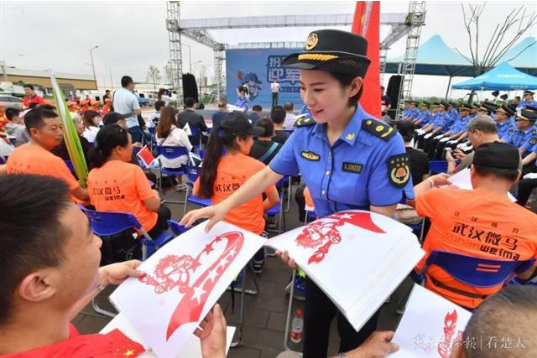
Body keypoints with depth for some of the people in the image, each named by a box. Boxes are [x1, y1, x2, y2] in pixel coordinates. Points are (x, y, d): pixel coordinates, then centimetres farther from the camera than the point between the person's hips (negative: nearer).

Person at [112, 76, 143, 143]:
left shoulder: (116, 93, 5)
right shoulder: (132, 96, -18)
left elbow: (113, 105, 20)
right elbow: (138, 112, -20)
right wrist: (140, 108, -1)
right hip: (132, 126, -8)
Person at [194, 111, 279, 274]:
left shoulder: (212, 164, -11)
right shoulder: (256, 166, -21)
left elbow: (197, 193, 6)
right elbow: (274, 200, -9)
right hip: (252, 231, -3)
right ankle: (258, 261, 43)